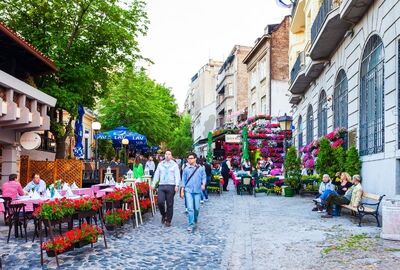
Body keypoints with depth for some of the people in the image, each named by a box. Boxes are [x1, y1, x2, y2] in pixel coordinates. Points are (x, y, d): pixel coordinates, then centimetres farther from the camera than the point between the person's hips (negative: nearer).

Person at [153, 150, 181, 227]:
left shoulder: (174, 165, 5)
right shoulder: (160, 164, 14)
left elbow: (177, 176, -1)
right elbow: (156, 174, 14)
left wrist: (177, 185, -14)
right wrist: (153, 184, 4)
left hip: (171, 186, -2)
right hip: (161, 186, 2)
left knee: (169, 204, 1)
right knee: (160, 202, -10)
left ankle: (168, 221, 12)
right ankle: (163, 215, 19)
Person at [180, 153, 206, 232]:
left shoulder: (200, 168, 3)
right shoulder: (186, 169, 4)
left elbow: (204, 177, 4)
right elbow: (183, 180, 7)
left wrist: (203, 184, -16)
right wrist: (182, 191, 4)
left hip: (197, 191, 1)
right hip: (188, 191, -1)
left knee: (197, 208, 6)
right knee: (190, 208, -9)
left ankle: (195, 221, 32)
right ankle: (191, 224, -3)